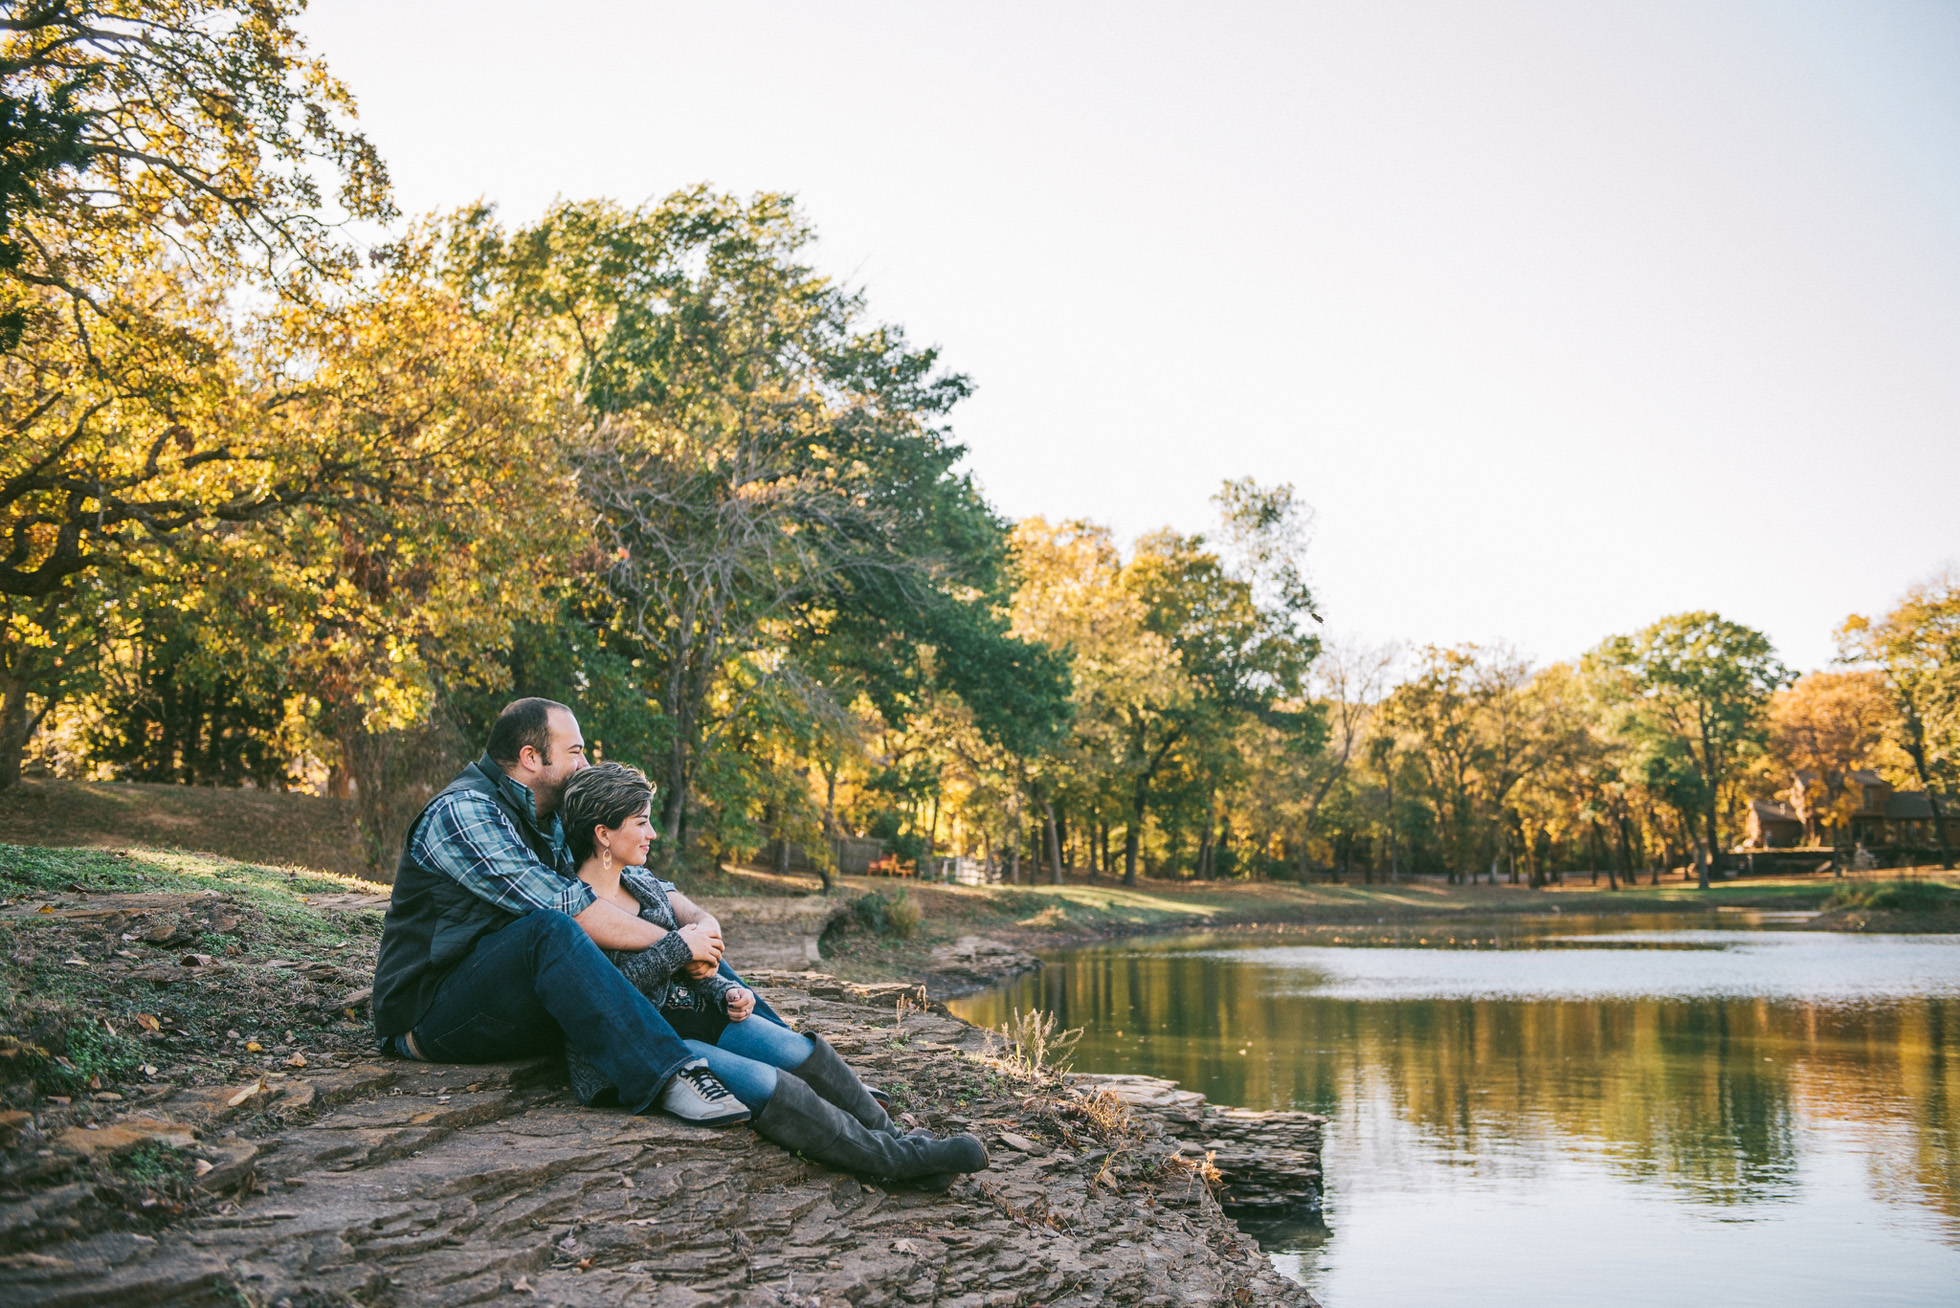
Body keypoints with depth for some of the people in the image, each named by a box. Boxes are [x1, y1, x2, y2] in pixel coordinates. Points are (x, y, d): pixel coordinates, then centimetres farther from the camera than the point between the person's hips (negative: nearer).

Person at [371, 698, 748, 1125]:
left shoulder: (544, 819, 14)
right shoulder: (463, 812, -17)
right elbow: (568, 910, -25)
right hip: (429, 1012, -9)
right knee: (550, 929, -36)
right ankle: (669, 1078, -46)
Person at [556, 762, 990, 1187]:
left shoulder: (640, 880, 13)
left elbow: (703, 927, 20)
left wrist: (724, 990, 1)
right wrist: (678, 947, -19)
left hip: (687, 1012, 8)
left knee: (803, 1054, -17)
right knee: (762, 1084, -26)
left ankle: (897, 1140, -10)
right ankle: (901, 1159, -20)